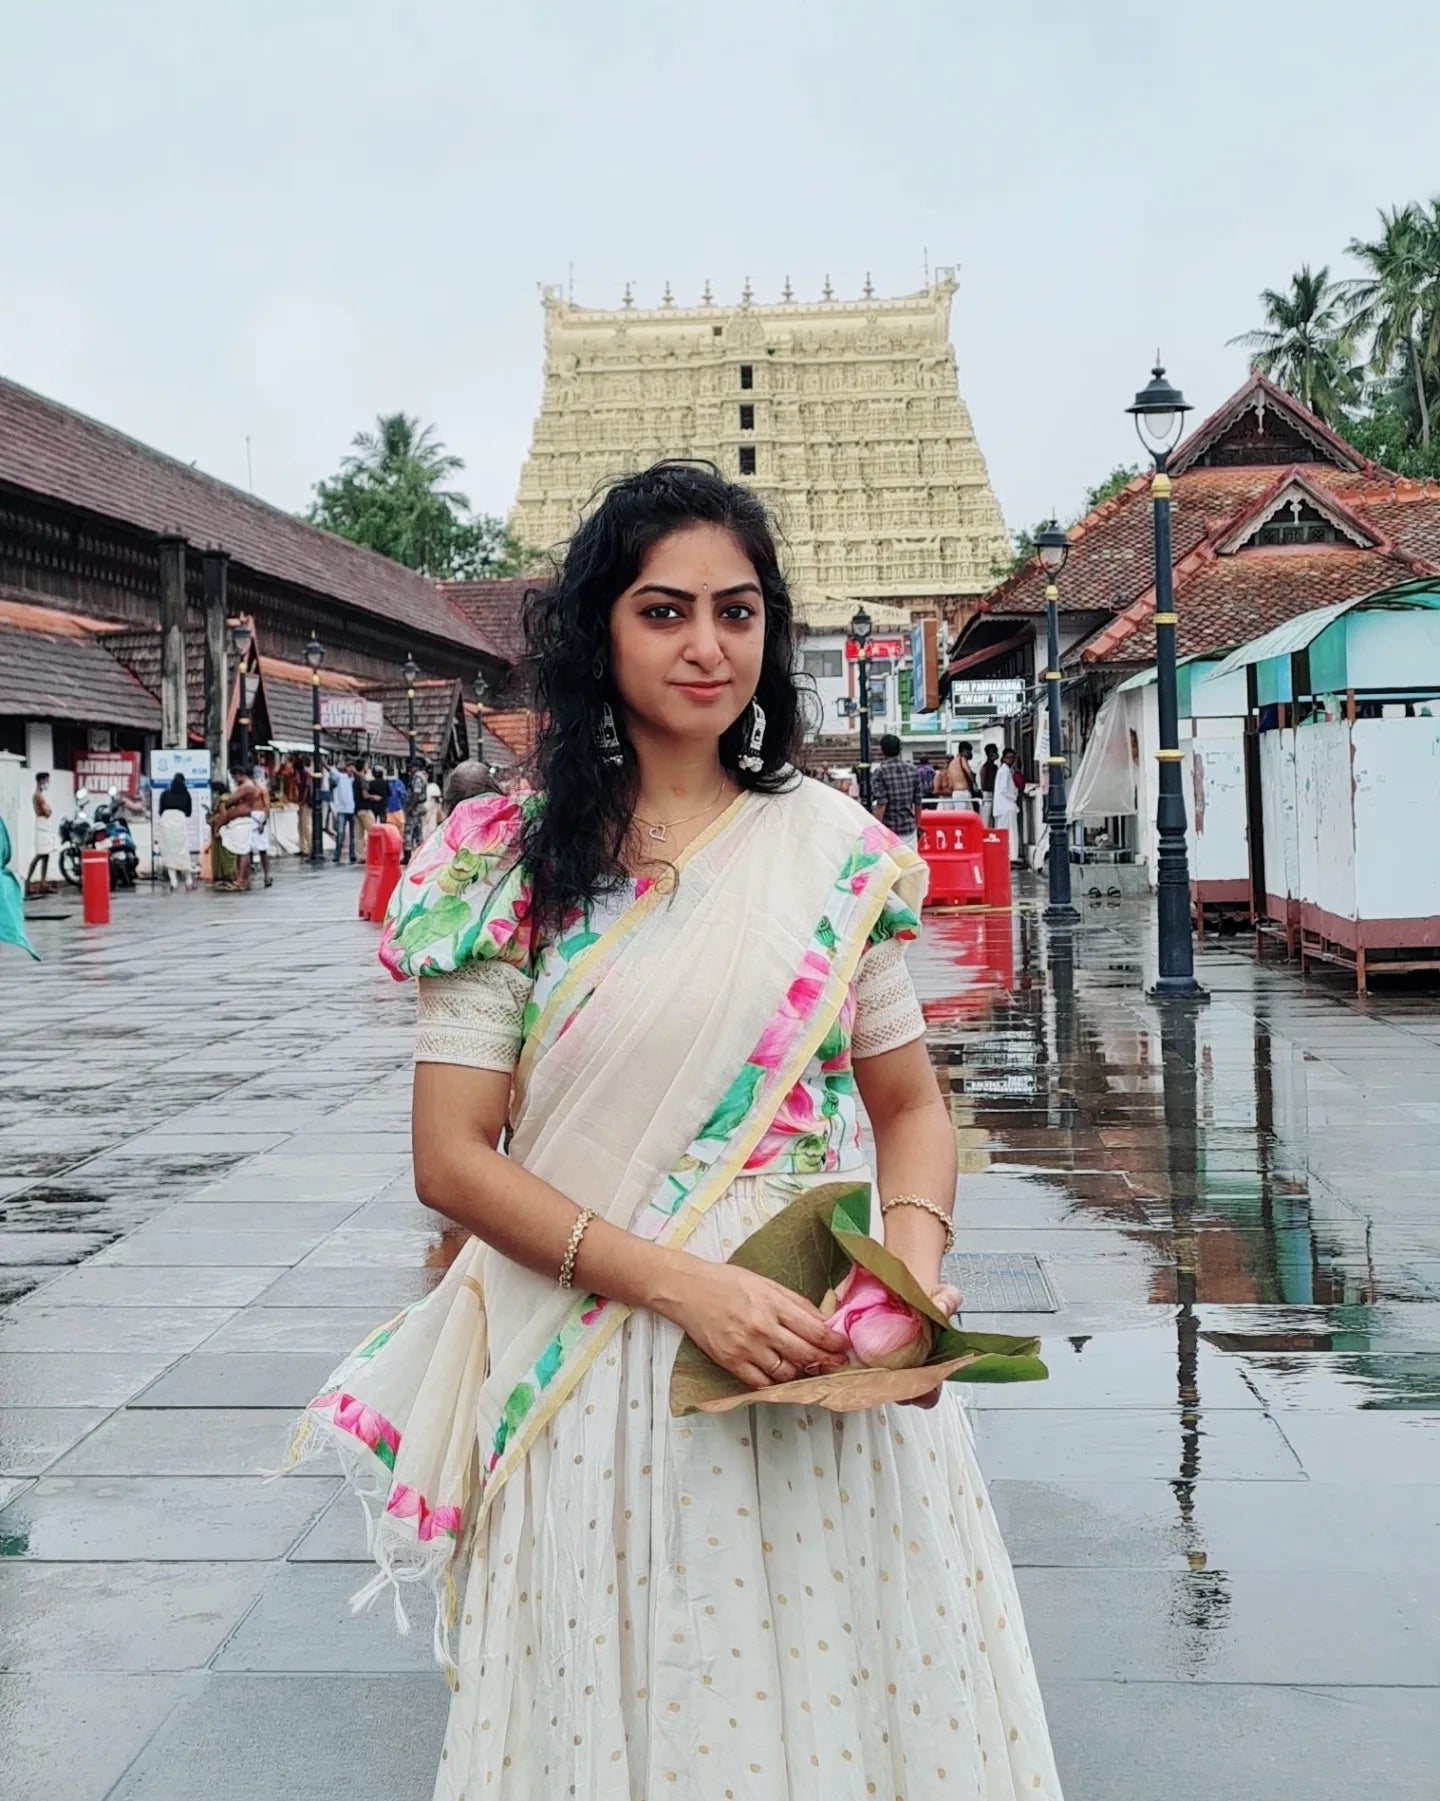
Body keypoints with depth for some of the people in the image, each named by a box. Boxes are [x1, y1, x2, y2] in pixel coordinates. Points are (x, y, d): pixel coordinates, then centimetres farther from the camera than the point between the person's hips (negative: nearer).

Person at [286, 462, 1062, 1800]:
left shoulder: (842, 850, 2)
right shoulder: (511, 867, -3)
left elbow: (908, 1103, 8)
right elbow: (451, 1160, -7)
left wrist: (915, 1267, -12)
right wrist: (682, 1285, -18)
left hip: (824, 1372, 2)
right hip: (597, 1382, -1)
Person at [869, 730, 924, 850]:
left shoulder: (880, 772, -11)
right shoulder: (913, 770, 5)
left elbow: (881, 805, -17)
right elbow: (917, 803, 10)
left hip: (888, 830, -5)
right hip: (909, 828, 5)